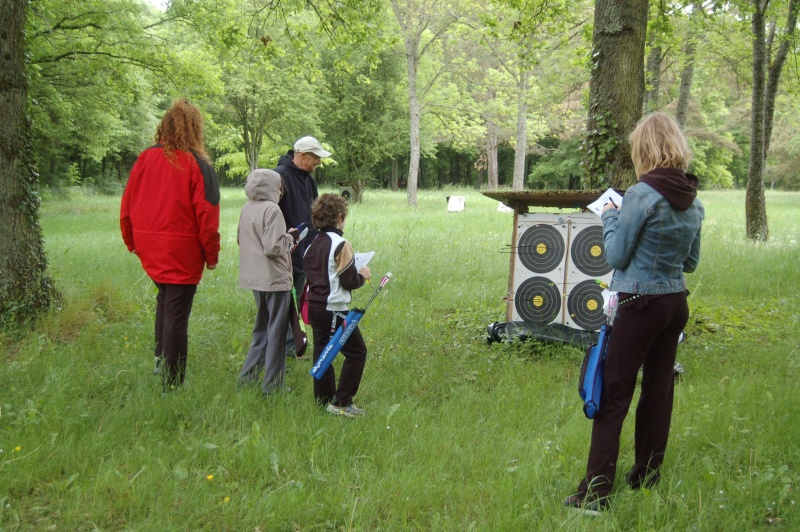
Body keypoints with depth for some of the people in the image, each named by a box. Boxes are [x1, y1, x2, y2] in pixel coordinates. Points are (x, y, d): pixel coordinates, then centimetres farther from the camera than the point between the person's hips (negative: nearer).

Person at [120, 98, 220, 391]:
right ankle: (171, 383, 7)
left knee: (164, 297, 27)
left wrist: (133, 242, 18)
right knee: (176, 314, 1)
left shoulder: (145, 159, 2)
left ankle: (160, 359, 22)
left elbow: (126, 206, 6)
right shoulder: (196, 164, -10)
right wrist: (211, 255, -4)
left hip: (149, 249, 5)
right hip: (182, 251, -5)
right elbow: (206, 215, -13)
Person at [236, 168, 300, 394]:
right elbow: (273, 247, -24)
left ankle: (247, 376, 23)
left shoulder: (247, 209, 7)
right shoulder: (271, 210, -17)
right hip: (275, 278, -8)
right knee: (277, 332, 2)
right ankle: (272, 384, 8)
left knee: (261, 329, 21)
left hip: (255, 278, 8)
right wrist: (289, 238, -4)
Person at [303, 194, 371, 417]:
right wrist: (363, 275, 7)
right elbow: (349, 281, -14)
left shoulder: (312, 246, 8)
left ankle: (323, 399, 21)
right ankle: (341, 402, 0)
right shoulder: (340, 245, -15)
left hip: (314, 305, 8)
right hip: (334, 309, -8)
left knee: (322, 352, 15)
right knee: (357, 352, 2)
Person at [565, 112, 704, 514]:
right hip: (676, 304, 7)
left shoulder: (641, 195, -17)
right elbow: (691, 262, 14)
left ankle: (595, 494, 0)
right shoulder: (693, 200, 5)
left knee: (613, 397, -2)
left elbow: (616, 256, -10)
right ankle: (647, 479, 26)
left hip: (641, 305, -7)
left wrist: (609, 218, 3)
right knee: (658, 393, 15)